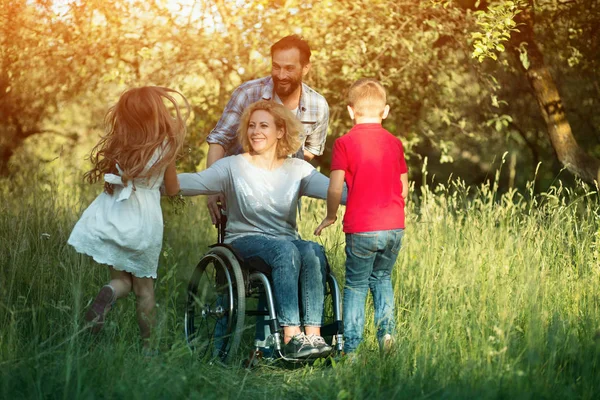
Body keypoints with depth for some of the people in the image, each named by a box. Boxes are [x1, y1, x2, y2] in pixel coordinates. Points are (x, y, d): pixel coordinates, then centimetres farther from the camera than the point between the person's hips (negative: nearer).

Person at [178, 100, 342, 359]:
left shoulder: (297, 169, 10)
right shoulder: (234, 167, 4)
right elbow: (195, 183, -13)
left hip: (288, 242, 3)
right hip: (245, 240, -3)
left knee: (313, 251, -32)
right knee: (286, 250, -35)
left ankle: (312, 335, -37)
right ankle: (291, 338, -40)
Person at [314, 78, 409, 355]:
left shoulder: (344, 143, -5)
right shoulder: (395, 143, 7)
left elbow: (335, 188, -10)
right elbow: (404, 190, 10)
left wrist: (331, 216, 7)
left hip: (361, 229, -3)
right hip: (394, 227, 4)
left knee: (356, 285, 9)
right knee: (382, 277, 23)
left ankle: (351, 346, 8)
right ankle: (386, 327, 8)